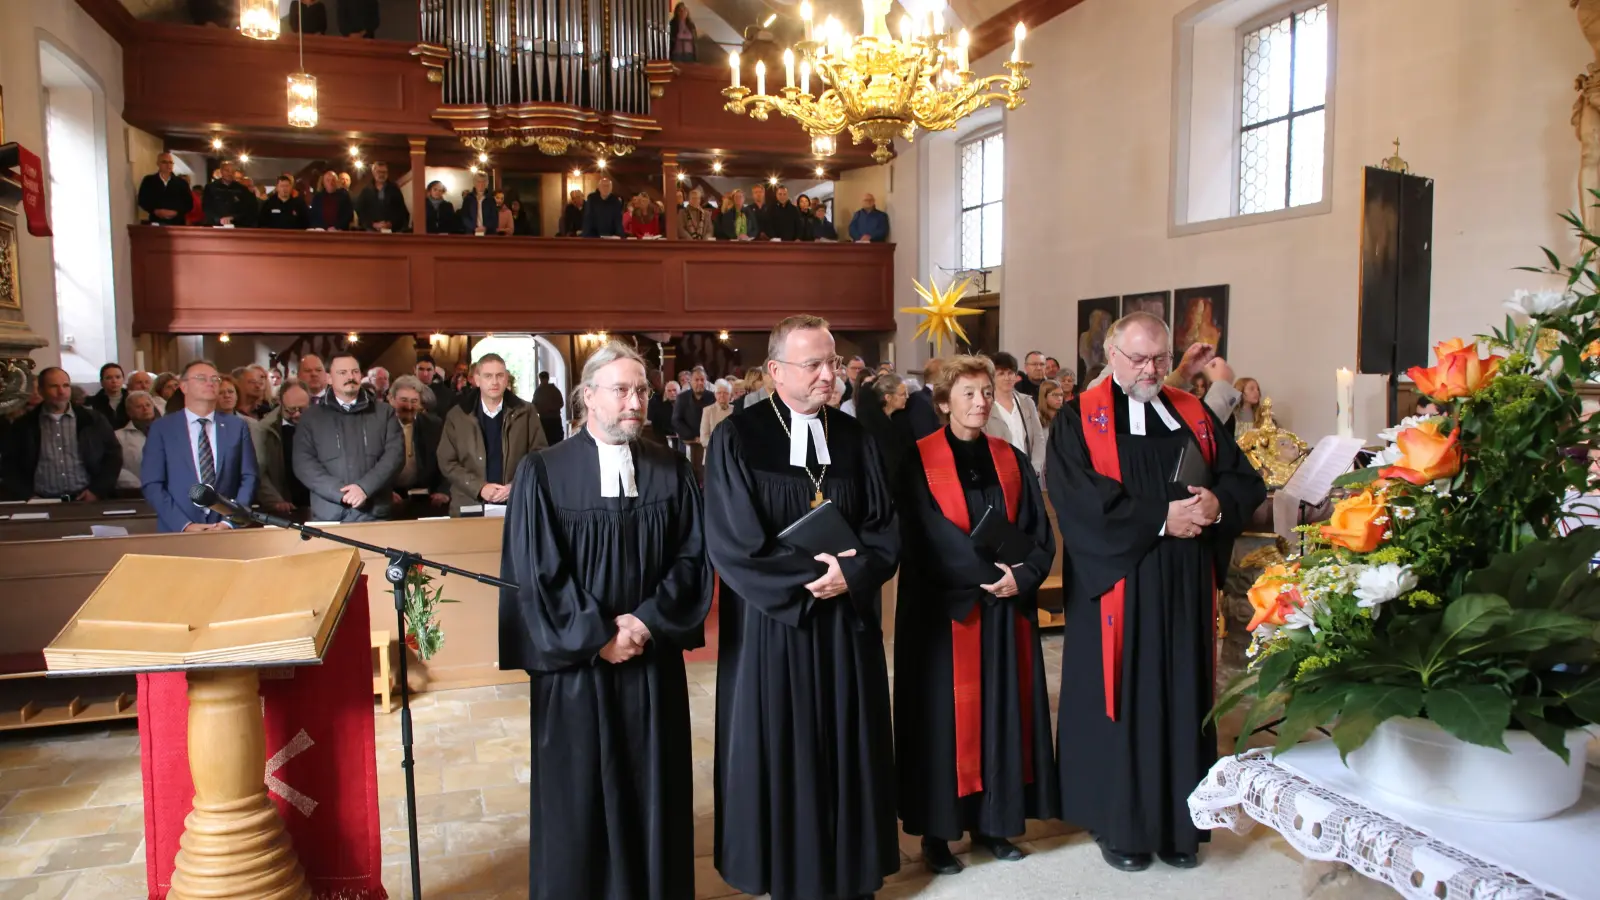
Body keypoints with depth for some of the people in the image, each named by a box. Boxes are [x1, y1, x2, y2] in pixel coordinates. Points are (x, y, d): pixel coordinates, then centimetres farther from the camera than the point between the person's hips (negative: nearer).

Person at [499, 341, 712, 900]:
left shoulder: (671, 471, 2)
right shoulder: (542, 473, -7)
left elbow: (692, 557, 0)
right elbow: (534, 572, -9)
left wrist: (646, 621, -12)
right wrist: (598, 635, -13)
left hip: (654, 660, 3)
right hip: (576, 663, -2)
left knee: (653, 792, 12)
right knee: (579, 797, 9)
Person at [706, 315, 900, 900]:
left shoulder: (854, 437, 4)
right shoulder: (738, 440, -8)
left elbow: (886, 529, 3)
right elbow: (732, 545, -13)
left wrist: (850, 573, -15)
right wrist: (811, 573, -14)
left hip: (847, 621, 4)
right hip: (772, 625, -3)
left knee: (847, 749, 11)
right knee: (780, 755, 7)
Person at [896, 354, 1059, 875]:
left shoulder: (1013, 462, 9)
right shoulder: (918, 462, -5)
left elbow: (1040, 536, 4)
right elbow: (923, 539, -15)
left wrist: (1021, 578, -15)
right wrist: (990, 571, -18)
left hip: (1008, 607, 5)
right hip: (942, 609, -4)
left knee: (1002, 711, 9)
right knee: (945, 715, 2)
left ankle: (993, 822, 22)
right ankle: (937, 831, 12)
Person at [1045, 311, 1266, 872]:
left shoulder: (1196, 416, 12)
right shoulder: (1080, 420, -2)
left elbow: (1246, 481, 10)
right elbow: (1076, 497, -16)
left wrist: (1217, 504, -13)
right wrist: (1159, 519, -17)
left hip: (1186, 588, 4)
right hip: (1116, 586, -4)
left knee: (1182, 698, 8)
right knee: (1122, 700, 2)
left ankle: (1178, 823, 20)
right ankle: (1120, 823, 15)